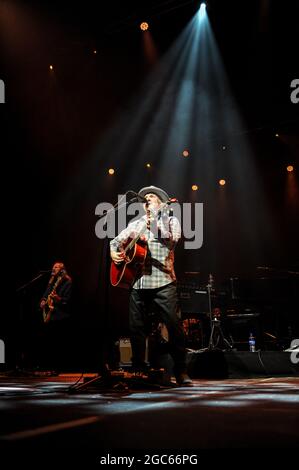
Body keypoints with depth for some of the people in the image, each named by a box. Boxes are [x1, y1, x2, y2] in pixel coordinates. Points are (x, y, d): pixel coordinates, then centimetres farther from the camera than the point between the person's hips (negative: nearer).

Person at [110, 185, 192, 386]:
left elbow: (172, 239, -10)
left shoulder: (170, 220, 10)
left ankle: (181, 372, -2)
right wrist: (114, 252, 4)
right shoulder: (136, 224, 21)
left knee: (174, 325, -9)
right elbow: (116, 240, 25)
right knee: (137, 328, 6)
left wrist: (154, 222, -11)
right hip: (137, 282, 4)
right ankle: (138, 370, 18)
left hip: (163, 281, -4)